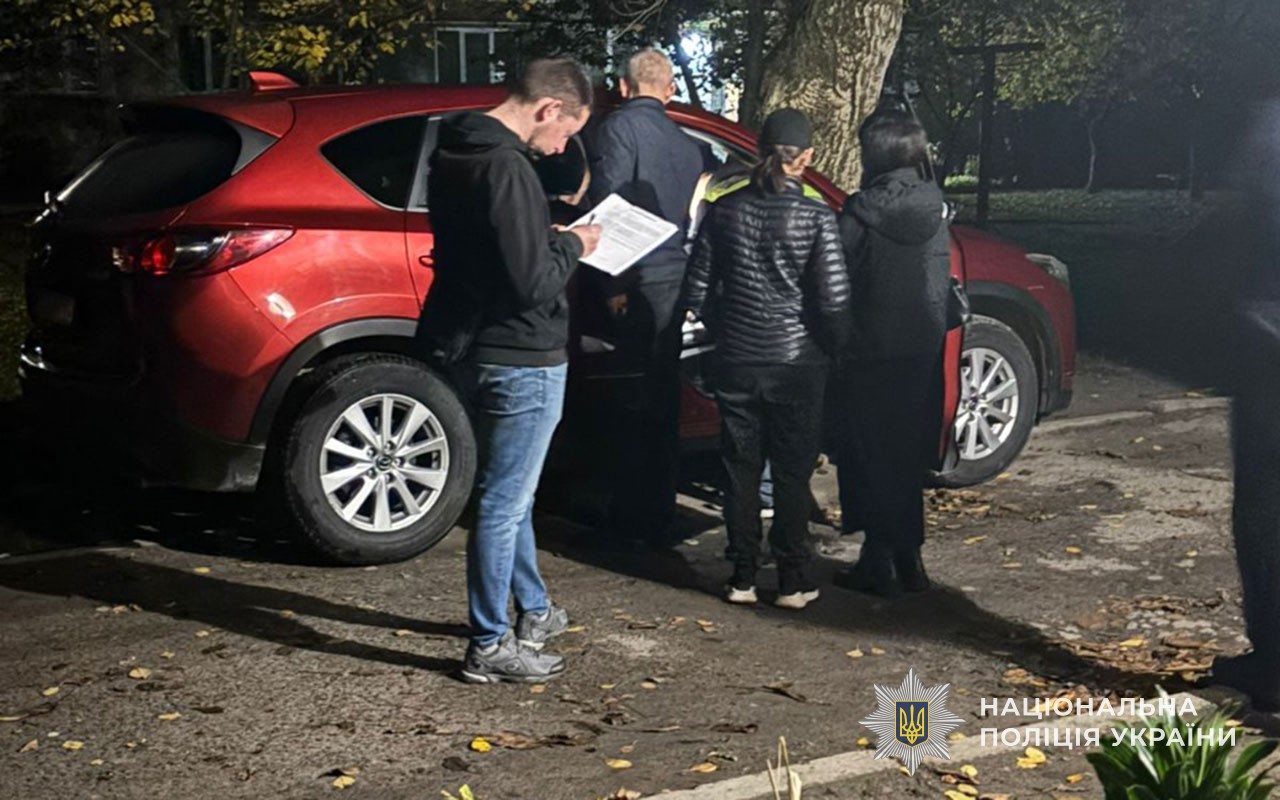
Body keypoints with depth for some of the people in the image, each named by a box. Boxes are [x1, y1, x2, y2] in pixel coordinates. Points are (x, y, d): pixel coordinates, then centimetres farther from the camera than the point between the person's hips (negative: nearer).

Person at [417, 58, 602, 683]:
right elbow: (531, 283, -26)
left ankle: (533, 611, 39)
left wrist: (551, 235, 7)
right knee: (504, 502, 1)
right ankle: (490, 647, 13)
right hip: (520, 359, -10)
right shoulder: (506, 168, -23)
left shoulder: (456, 153, 8)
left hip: (477, 349, 10)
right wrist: (571, 246, -8)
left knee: (509, 493, 22)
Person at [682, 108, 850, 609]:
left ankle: (743, 577, 17)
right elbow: (834, 300, -12)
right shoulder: (815, 218, -10)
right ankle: (793, 582, 14)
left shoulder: (725, 210, -2)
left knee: (741, 470, 12)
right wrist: (832, 346, 6)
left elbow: (698, 291, 2)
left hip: (737, 362, 2)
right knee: (792, 474, 9)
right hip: (797, 363, -2)